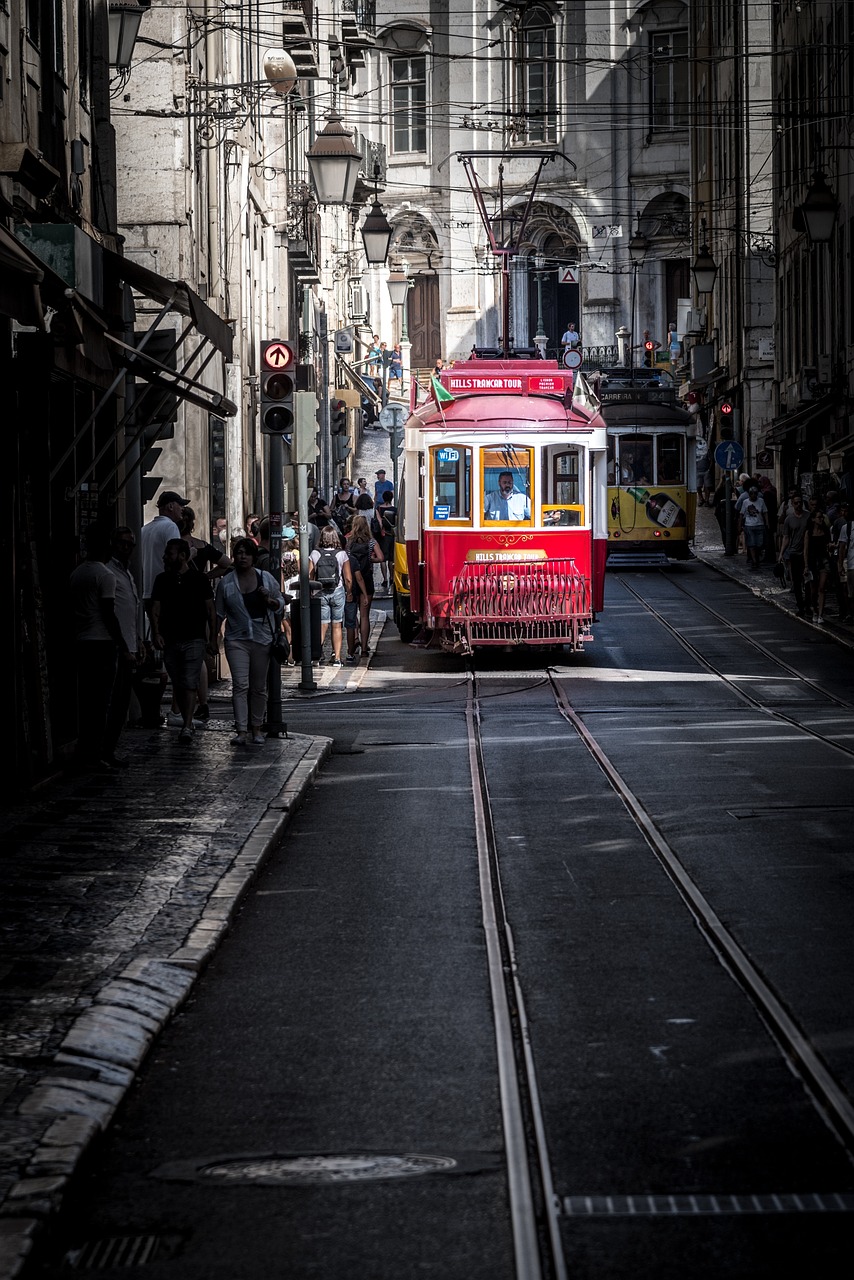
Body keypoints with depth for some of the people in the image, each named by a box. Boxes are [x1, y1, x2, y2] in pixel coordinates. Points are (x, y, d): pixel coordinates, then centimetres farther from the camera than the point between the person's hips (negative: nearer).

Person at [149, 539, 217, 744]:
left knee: (190, 683, -14)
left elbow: (210, 610, 5)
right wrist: (156, 633, -7)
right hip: (170, 641, 4)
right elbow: (155, 609, 8)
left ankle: (187, 727, -20)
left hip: (194, 640, -4)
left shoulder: (199, 580, 2)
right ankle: (186, 722, 19)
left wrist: (213, 639, 1)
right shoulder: (162, 580, 11)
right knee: (178, 685, 8)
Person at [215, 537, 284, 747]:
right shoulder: (226, 583, 2)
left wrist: (269, 600, -10)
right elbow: (219, 613, 9)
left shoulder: (266, 578, 4)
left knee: (259, 687, 9)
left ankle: (256, 729, 20)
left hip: (262, 639, 1)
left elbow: (280, 604, 11)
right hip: (237, 640, -1)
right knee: (240, 685, -12)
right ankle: (241, 731, -16)